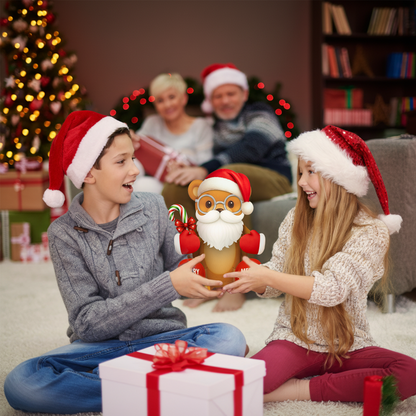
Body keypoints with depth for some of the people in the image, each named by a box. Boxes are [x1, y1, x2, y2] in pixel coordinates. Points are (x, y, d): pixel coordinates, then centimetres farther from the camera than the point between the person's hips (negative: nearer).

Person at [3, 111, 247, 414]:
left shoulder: (152, 207, 1)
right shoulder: (65, 233, -5)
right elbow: (88, 323, -12)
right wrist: (168, 286, -21)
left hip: (160, 339, 2)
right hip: (99, 347, -1)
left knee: (229, 338, -27)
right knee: (21, 383, -28)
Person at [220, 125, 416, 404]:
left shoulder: (371, 232, -9)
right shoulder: (296, 220, 5)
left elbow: (332, 289, -20)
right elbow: (274, 285, 6)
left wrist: (267, 277, -22)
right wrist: (248, 275, -14)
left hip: (348, 346, 0)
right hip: (294, 339, 0)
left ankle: (300, 389, -15)